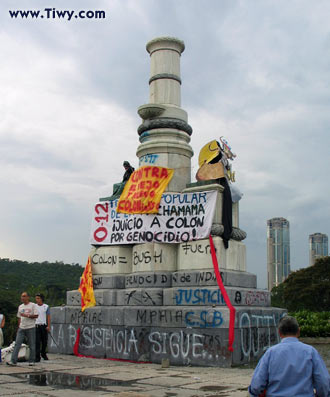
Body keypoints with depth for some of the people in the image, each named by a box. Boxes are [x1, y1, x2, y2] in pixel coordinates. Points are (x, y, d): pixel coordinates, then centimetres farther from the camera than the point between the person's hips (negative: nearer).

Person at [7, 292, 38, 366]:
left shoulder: (33, 305, -2)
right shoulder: (20, 306, 15)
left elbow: (36, 315, -9)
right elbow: (19, 318, 20)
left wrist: (27, 315, -18)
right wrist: (18, 327, 15)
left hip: (30, 328, -4)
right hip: (21, 328, 5)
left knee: (32, 345, 2)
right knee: (17, 344, -5)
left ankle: (31, 361, 11)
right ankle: (13, 361, -7)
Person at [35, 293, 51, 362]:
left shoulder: (46, 306, 3)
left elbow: (48, 317, 4)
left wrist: (48, 326, -4)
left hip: (44, 326, 1)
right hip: (36, 326, -1)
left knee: (44, 341, 9)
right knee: (37, 342, -6)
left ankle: (43, 353, 32)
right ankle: (37, 357, -4)